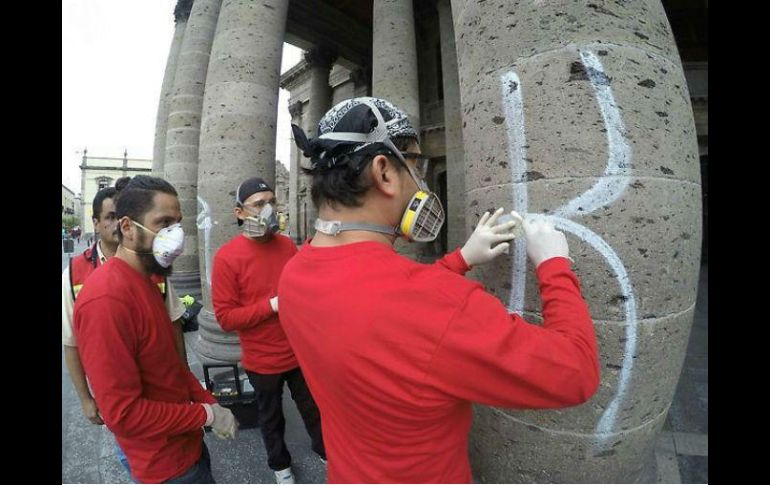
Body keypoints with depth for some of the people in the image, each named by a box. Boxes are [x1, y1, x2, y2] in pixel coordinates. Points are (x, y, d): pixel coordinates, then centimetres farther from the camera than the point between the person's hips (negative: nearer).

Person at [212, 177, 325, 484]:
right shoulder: (227, 257, -18)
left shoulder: (287, 245, -4)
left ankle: (324, 450, 48)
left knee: (313, 408, 21)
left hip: (299, 351, 3)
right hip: (263, 360, -3)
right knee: (271, 417, 22)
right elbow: (225, 317, -17)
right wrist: (272, 305, -25)